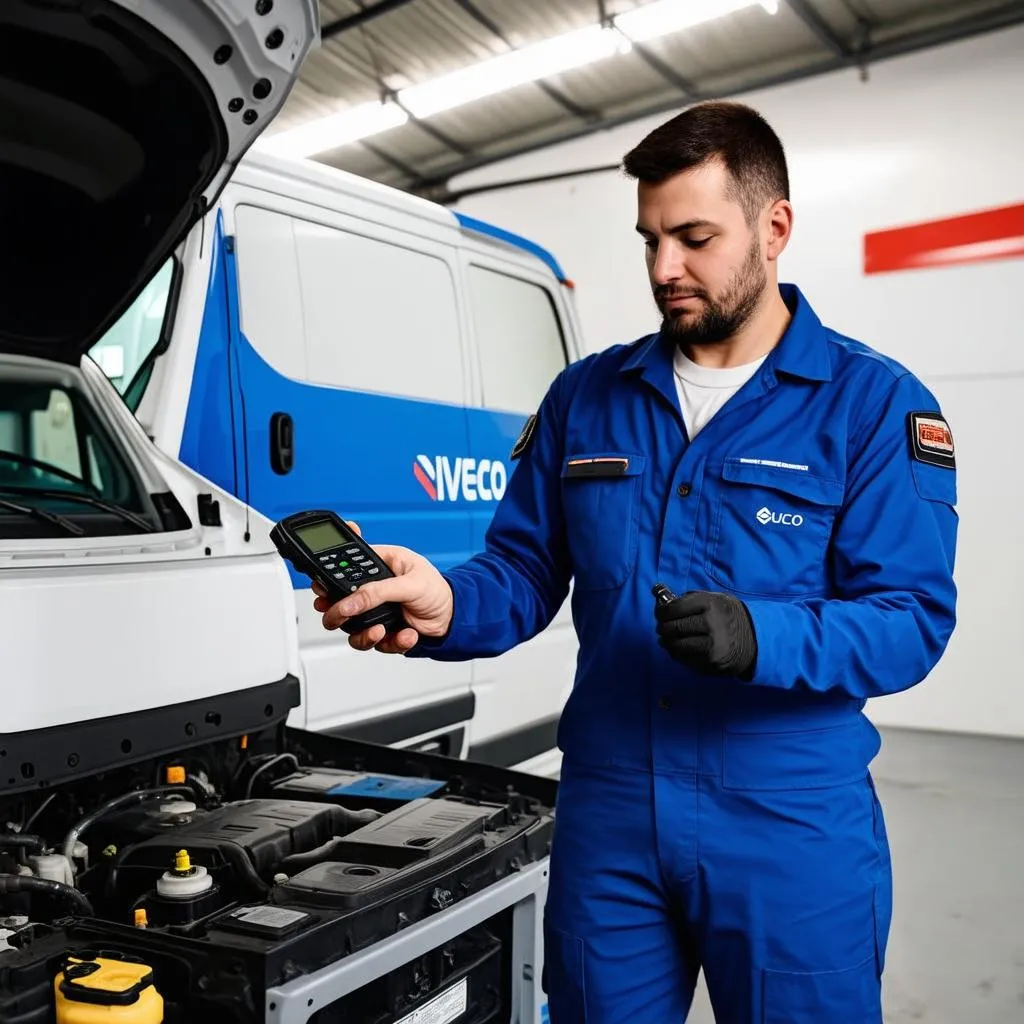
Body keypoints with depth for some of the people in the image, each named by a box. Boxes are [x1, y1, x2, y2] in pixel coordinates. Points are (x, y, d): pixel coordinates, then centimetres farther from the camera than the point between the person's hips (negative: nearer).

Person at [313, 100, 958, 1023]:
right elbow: (525, 573, 5)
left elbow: (911, 620, -11)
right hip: (608, 813, 3)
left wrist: (764, 639, -29)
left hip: (792, 825, -2)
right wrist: (447, 608, -17)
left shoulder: (875, 405, -5)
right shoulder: (585, 397, 6)